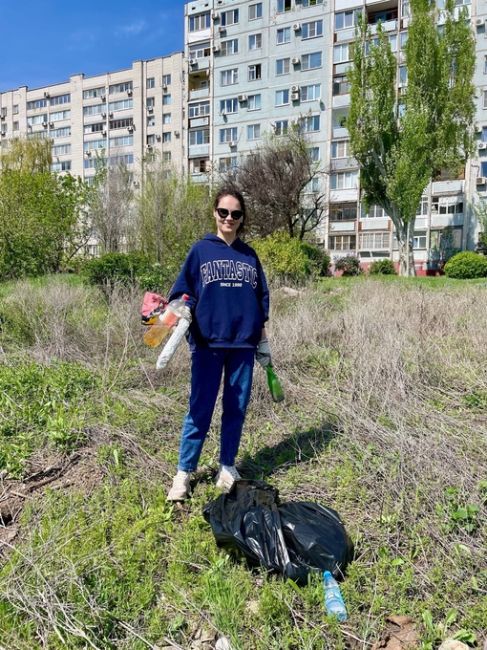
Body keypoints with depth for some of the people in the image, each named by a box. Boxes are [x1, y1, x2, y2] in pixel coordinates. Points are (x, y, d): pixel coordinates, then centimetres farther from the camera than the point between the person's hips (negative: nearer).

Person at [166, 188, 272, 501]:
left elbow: (261, 296, 14)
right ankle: (184, 471, 15)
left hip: (243, 344, 3)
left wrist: (262, 337, 12)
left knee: (236, 408, 9)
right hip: (208, 343, -3)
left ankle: (228, 467, 24)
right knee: (200, 410, 1)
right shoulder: (201, 250, 3)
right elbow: (183, 291, 1)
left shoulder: (249, 255, 10)